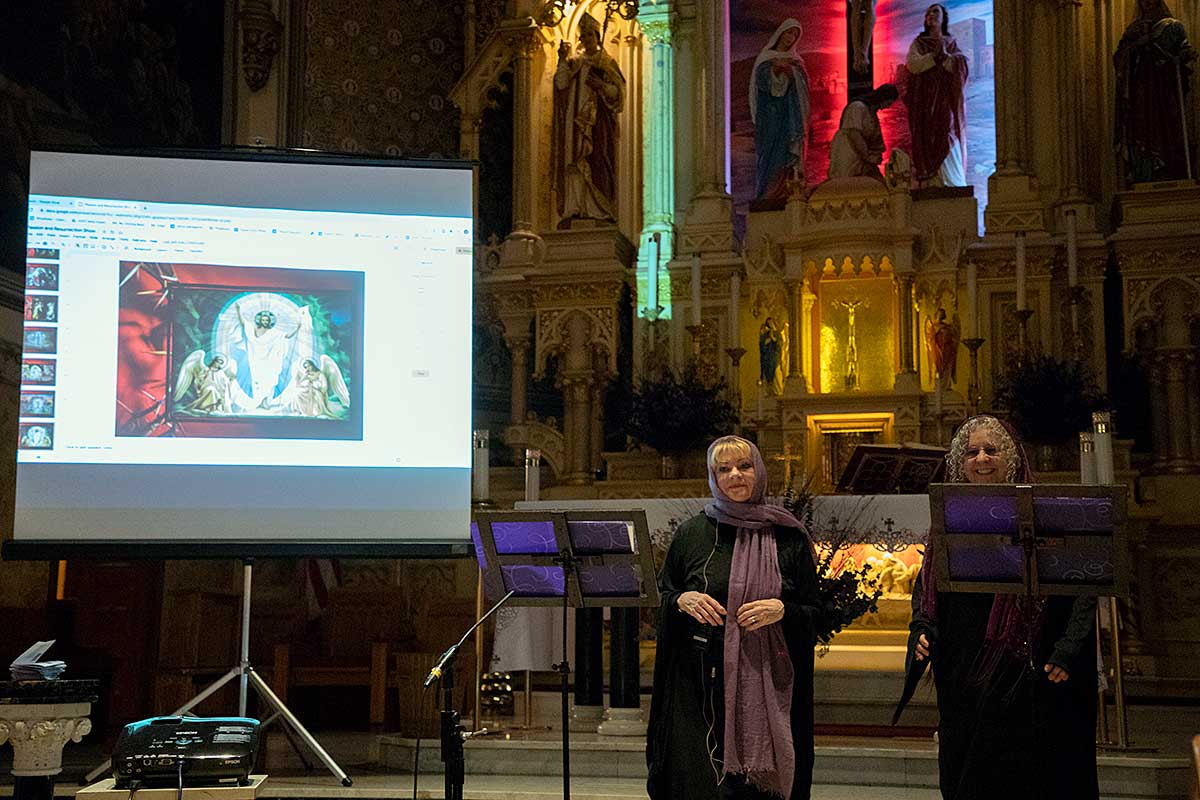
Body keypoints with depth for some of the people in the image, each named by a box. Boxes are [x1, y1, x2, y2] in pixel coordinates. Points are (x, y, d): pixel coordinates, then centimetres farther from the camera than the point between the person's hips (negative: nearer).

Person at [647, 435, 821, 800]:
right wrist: (682, 600, -9)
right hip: (701, 684, 0)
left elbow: (814, 610, 7)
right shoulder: (693, 532, 7)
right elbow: (661, 596, 12)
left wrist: (781, 610, -12)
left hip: (768, 686, 0)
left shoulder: (788, 536, 5)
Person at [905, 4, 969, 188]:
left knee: (948, 146, -9)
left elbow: (961, 68, -1)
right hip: (924, 103, 0)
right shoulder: (918, 44, 13)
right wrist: (935, 55, -12)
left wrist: (944, 55, -13)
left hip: (945, 102, 0)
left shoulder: (952, 43, 15)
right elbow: (913, 65, -6)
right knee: (926, 148, -7)